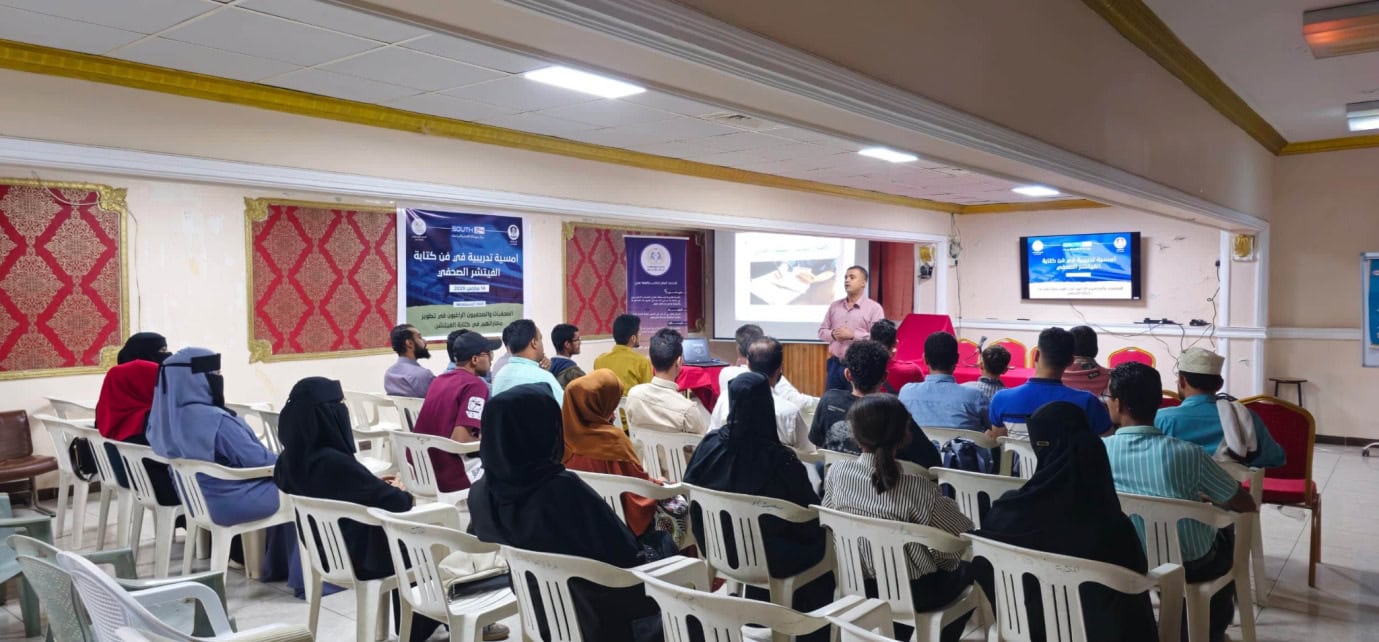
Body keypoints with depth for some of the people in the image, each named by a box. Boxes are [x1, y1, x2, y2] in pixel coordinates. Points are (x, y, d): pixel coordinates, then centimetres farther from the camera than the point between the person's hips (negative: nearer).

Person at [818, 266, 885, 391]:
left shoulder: (874, 308, -3)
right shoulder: (834, 306, 13)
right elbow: (822, 331, 14)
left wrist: (853, 335, -17)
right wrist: (833, 334, -8)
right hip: (835, 364, 5)